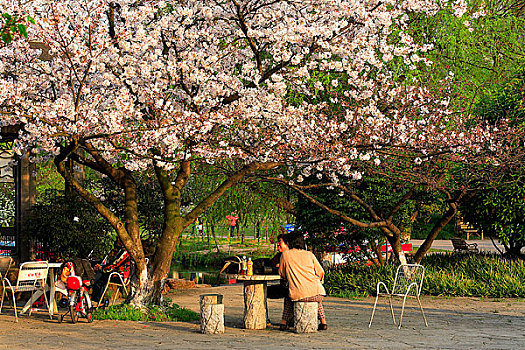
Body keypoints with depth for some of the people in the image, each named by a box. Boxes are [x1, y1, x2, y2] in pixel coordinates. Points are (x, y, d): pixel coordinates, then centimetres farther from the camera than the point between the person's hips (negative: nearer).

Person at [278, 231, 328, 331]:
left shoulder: (286, 254, 8)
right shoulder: (309, 254, 13)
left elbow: (282, 273, 18)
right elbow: (321, 272, 14)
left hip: (299, 295, -2)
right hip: (317, 293, 2)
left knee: (288, 298, 33)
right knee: (318, 299, 38)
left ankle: (284, 322, 23)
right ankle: (323, 322, 27)